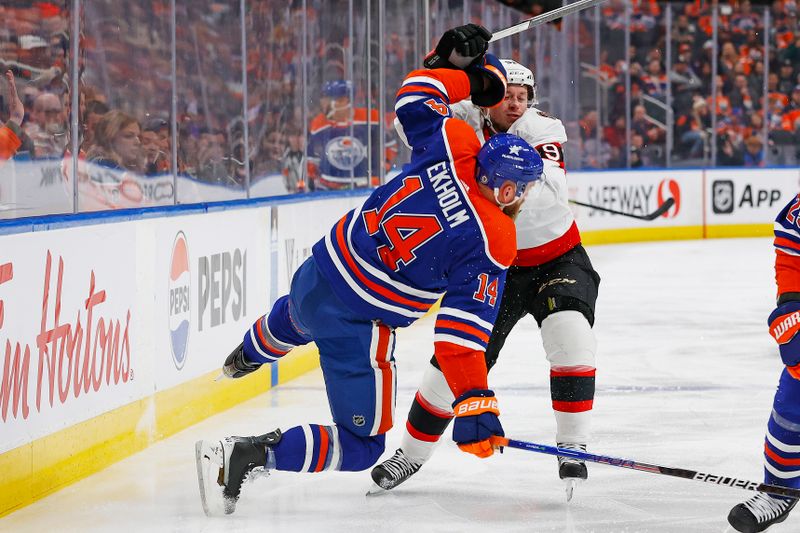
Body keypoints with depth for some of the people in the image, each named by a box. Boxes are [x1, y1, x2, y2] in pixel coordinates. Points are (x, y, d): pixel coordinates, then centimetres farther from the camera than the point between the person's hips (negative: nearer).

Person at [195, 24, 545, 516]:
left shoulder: (452, 146, -9)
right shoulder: (492, 245, -22)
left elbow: (415, 97, 8)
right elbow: (461, 330, -25)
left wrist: (461, 66, 16)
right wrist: (474, 403, -26)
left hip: (320, 269, 8)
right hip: (358, 324, -8)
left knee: (294, 319, 44)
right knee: (362, 446, 3)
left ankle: (249, 355, 77)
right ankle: (244, 458, -10)